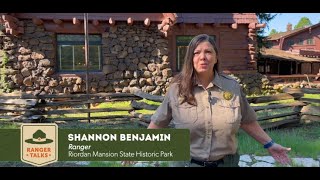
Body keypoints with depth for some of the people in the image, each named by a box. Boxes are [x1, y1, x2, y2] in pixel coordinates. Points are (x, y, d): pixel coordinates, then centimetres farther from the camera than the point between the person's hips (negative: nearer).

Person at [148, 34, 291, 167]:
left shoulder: (232, 87, -5)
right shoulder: (177, 88, -10)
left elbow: (246, 121, 6)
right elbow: (158, 123, -2)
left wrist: (269, 144, 8)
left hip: (226, 162, 2)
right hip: (188, 162, -1)